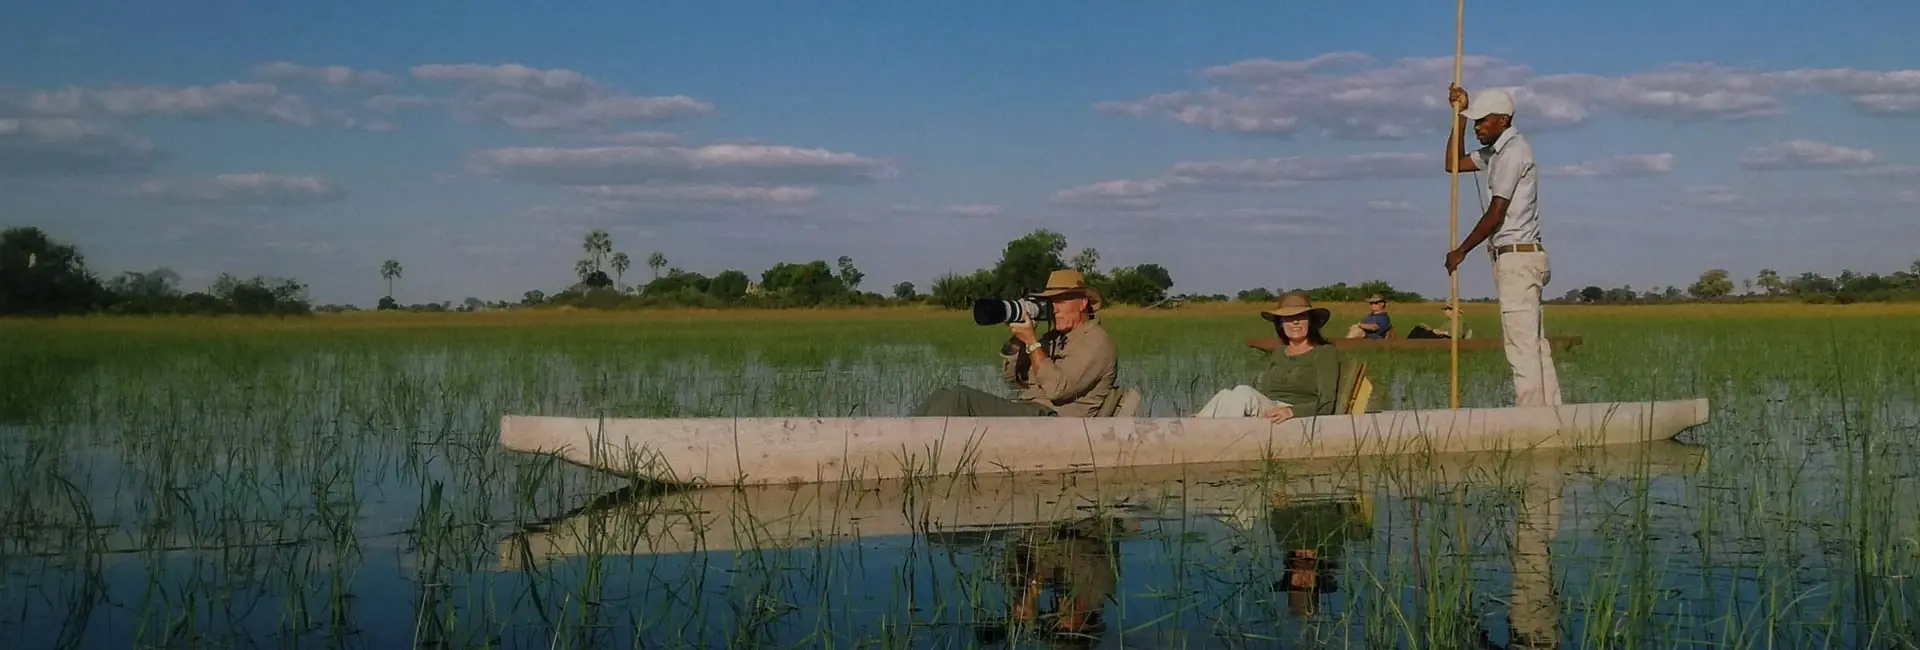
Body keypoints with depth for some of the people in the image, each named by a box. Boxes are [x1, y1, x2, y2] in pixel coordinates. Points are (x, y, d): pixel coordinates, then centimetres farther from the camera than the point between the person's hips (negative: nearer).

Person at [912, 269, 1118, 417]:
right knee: (947, 396, -11)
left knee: (960, 398, -23)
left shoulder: (1096, 342, -3)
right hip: (1023, 412, 9)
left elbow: (1057, 389, -17)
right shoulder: (1056, 337, 25)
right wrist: (1016, 337, 6)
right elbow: (1010, 374, 22)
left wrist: (1032, 342, -12)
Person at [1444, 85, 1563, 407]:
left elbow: (1496, 214, -15)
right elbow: (1455, 163, 25)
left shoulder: (1512, 151, -12)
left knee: (1522, 346, -11)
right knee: (1534, 345, 9)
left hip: (1516, 257, -10)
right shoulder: (1498, 150, 17)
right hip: (1522, 259, 10)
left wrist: (1461, 251, -7)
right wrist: (1460, 115, 17)